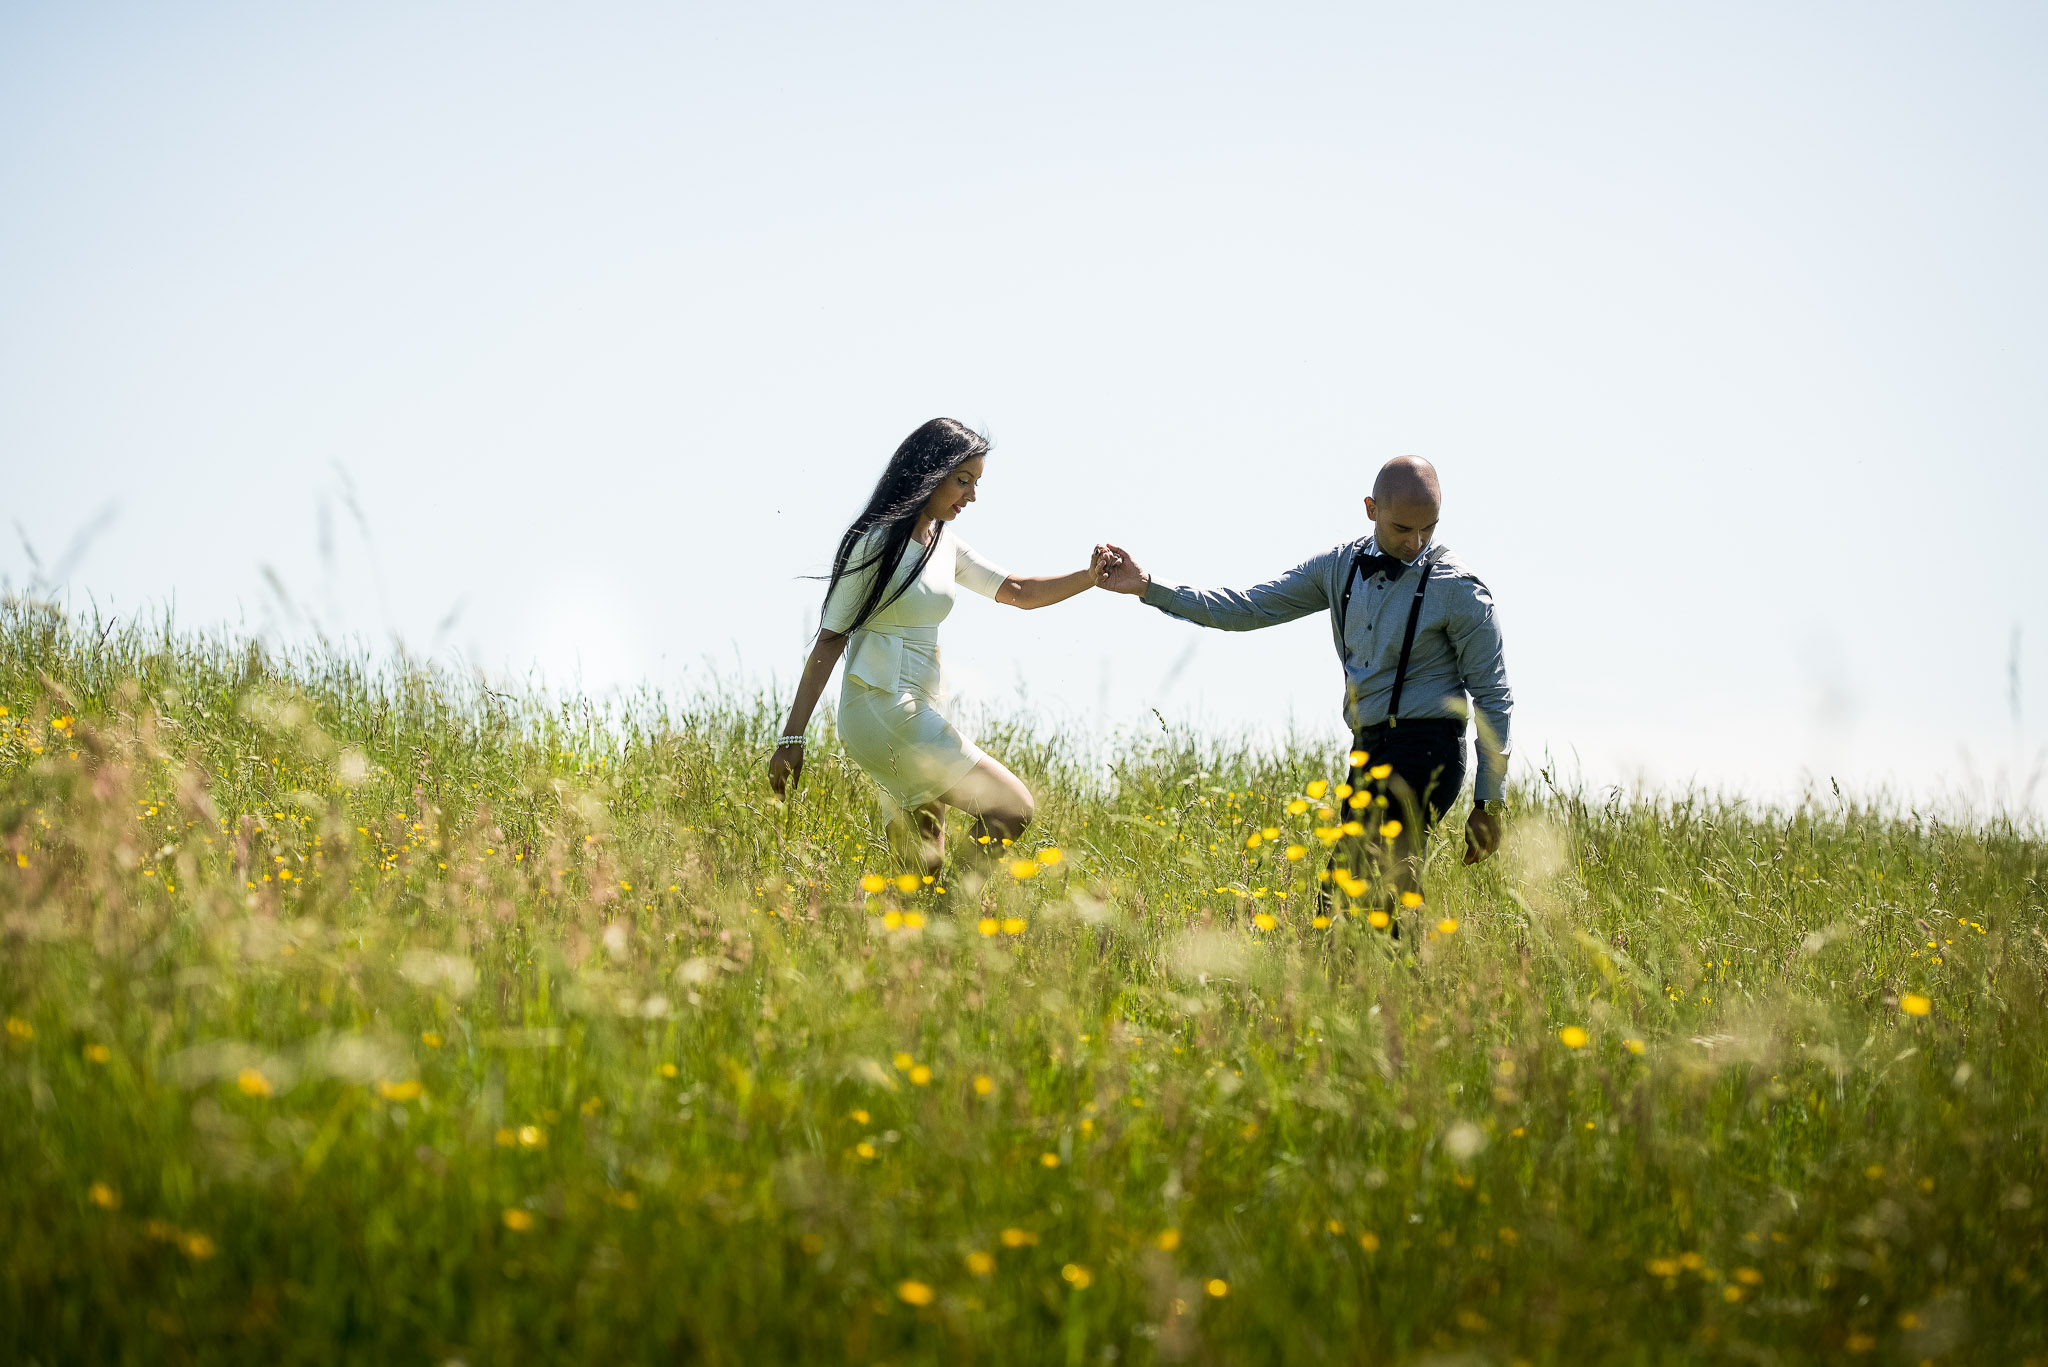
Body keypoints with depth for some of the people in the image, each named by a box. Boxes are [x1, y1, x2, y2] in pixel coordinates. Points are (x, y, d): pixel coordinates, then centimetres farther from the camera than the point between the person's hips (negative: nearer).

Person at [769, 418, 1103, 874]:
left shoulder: (943, 543, 15)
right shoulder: (878, 541, -9)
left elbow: (1020, 591, 16)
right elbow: (830, 639, -9)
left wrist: (1091, 576, -1)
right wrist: (792, 737, -11)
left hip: (919, 713, 9)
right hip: (884, 711, -9)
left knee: (924, 866, 5)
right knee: (1013, 810, -10)